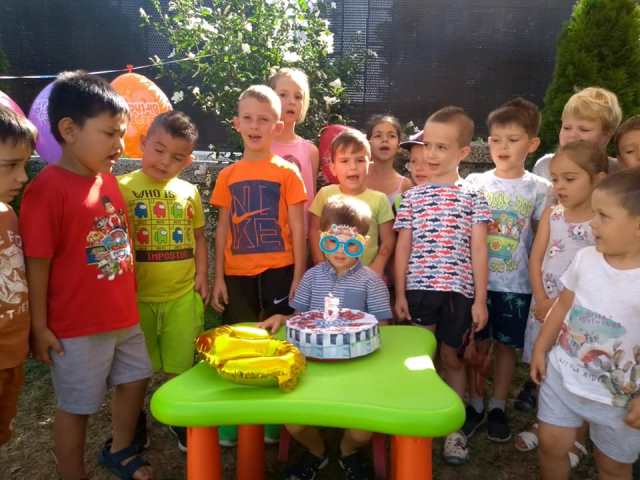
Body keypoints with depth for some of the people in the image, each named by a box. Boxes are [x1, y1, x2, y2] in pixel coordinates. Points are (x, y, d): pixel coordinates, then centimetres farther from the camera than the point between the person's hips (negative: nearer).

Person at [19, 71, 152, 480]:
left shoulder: (109, 180, 4)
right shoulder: (46, 189, -19)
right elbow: (37, 263, -17)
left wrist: (129, 303, 14)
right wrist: (39, 327, -13)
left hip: (124, 315, 8)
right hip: (77, 326, -7)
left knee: (136, 380, 22)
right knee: (76, 406, 11)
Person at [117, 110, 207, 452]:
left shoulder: (188, 191, 4)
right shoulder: (123, 187, -6)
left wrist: (201, 274, 2)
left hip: (183, 294, 2)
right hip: (137, 294, -2)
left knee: (181, 365, 12)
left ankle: (181, 420, 34)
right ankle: (135, 423, 38)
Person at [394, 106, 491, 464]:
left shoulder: (473, 197, 3)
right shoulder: (412, 197, 6)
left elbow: (478, 249, 1)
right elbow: (403, 247, 6)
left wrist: (480, 299, -3)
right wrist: (399, 293, 1)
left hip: (457, 291, -1)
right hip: (418, 289, 1)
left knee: (453, 358, 12)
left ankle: (455, 428, 28)